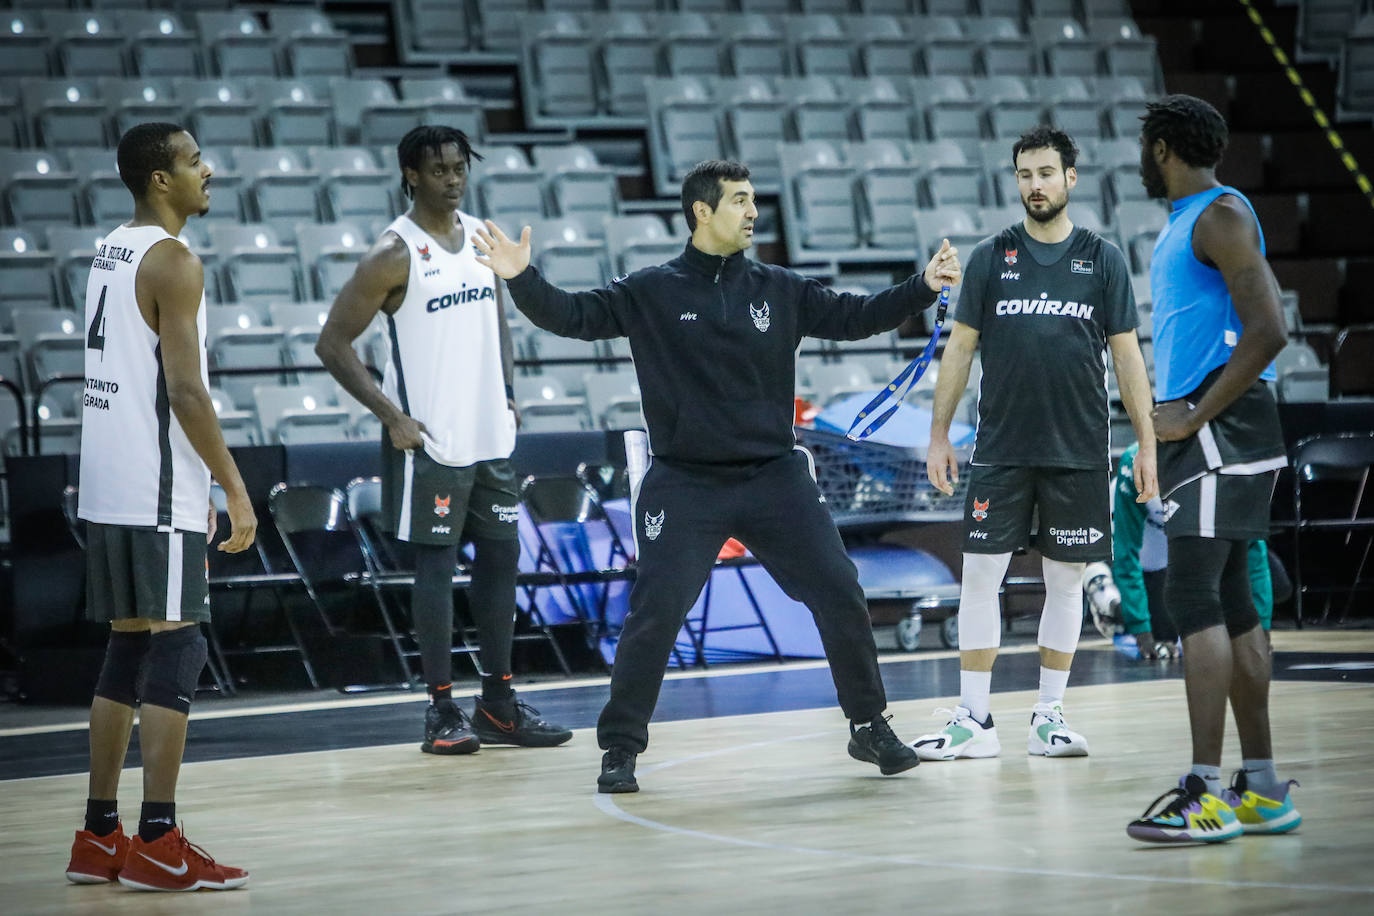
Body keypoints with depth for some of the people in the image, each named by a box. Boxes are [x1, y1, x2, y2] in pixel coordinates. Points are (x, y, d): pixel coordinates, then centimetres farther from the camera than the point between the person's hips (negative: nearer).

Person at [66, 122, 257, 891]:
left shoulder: (112, 252, 15)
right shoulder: (172, 260, -13)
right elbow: (185, 389, -19)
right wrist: (236, 490, -15)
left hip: (109, 488, 9)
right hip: (158, 494, -9)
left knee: (129, 650, 13)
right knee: (177, 652, -6)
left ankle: (100, 838, 15)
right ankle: (159, 847, -7)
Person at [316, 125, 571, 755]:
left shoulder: (482, 236, 8)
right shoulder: (394, 255, -12)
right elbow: (333, 344, -12)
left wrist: (507, 392, 10)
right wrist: (392, 417, -15)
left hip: (490, 435, 7)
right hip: (429, 440, -7)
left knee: (501, 556, 9)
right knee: (436, 565, -2)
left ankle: (498, 704, 17)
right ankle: (441, 710, 4)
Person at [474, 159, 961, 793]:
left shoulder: (779, 290, 6)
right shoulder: (651, 294, -1)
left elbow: (855, 317, 8)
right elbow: (575, 316, -7)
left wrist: (923, 287, -2)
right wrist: (523, 280, -22)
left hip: (775, 478, 3)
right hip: (684, 485, -3)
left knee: (839, 594, 0)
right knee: (655, 613, -9)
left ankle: (869, 728, 17)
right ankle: (619, 749, 4)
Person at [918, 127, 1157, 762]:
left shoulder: (1103, 259, 3)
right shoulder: (990, 257, 4)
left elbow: (1127, 356, 4)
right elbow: (960, 348, 7)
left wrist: (1147, 444, -1)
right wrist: (939, 435, 3)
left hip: (1078, 453, 0)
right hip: (1000, 449, 0)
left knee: (1065, 583, 4)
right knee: (979, 577, -3)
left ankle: (1048, 717, 14)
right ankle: (974, 721, 2)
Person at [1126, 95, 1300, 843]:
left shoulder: (1222, 216, -11)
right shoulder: (1185, 222, 20)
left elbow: (1267, 331, -21)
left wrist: (1196, 417, -20)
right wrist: (1166, 431, 21)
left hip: (1221, 429, -10)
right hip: (1194, 427, 10)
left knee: (1195, 598, -15)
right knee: (1230, 604, 10)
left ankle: (1207, 793, -18)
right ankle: (1262, 789, 14)